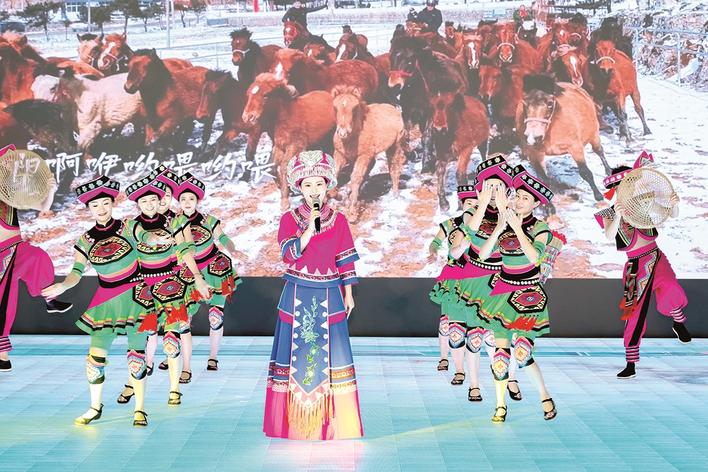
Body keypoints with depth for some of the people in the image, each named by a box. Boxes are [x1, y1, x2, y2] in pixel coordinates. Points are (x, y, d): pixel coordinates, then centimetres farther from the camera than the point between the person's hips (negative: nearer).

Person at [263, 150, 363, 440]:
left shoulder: (338, 220, 4)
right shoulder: (289, 219, 1)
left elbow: (346, 261, 6)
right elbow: (289, 253, -13)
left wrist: (348, 294, 6)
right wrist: (310, 229, -22)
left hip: (329, 297, 1)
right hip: (297, 297, -1)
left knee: (331, 351, 0)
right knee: (296, 351, 3)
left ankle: (332, 420, 11)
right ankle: (295, 420, 15)